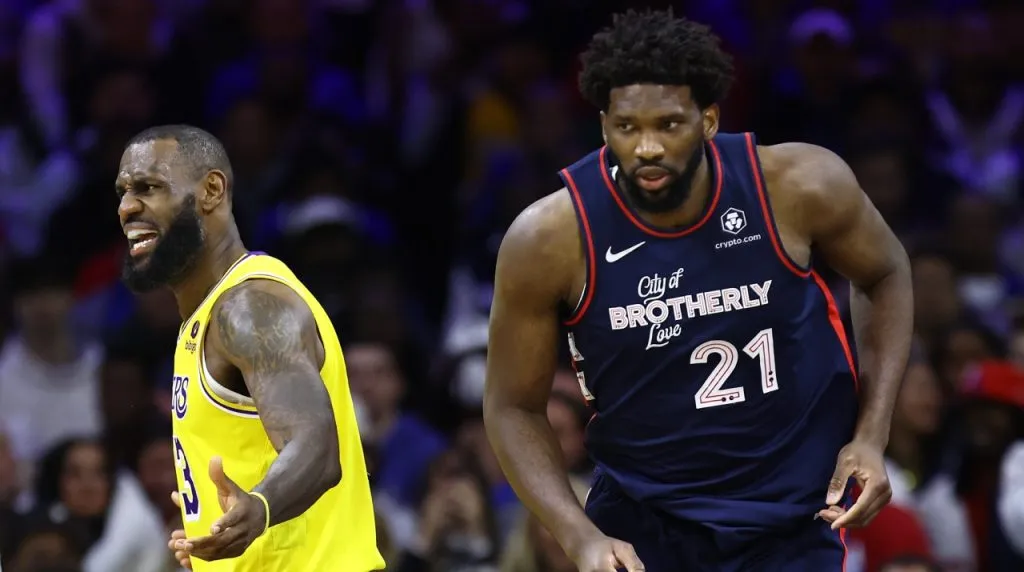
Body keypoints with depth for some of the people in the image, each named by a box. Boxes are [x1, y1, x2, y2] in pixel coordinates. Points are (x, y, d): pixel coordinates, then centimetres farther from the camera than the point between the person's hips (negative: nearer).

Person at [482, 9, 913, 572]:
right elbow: (513, 408, -5)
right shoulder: (549, 240, -17)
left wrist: (871, 437, -3)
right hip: (640, 518, 0)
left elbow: (885, 276, 6)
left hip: (791, 522, 0)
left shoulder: (800, 186, -15)